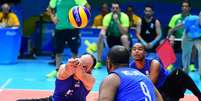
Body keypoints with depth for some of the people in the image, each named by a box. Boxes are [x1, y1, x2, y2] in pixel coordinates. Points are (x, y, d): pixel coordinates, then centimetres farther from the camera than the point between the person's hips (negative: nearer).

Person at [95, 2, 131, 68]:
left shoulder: (124, 16, -17)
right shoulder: (107, 17, -9)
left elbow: (124, 32, -26)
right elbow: (104, 29, -14)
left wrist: (117, 21, -35)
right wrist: (102, 33, -38)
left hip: (121, 38, -3)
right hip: (111, 38, 3)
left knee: (124, 37, -36)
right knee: (101, 37, -24)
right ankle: (99, 62, -17)